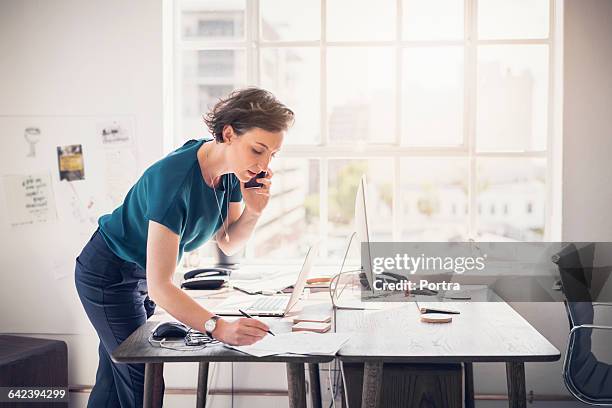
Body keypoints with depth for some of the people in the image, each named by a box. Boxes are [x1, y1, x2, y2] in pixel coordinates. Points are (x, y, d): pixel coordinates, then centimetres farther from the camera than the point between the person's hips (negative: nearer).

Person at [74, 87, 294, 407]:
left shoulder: (233, 170, -13)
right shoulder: (175, 179, -37)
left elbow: (228, 244, -1)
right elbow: (159, 286, -38)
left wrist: (253, 210, -21)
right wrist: (218, 327, -49)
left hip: (143, 274, 8)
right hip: (108, 276, -7)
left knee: (114, 380, 18)